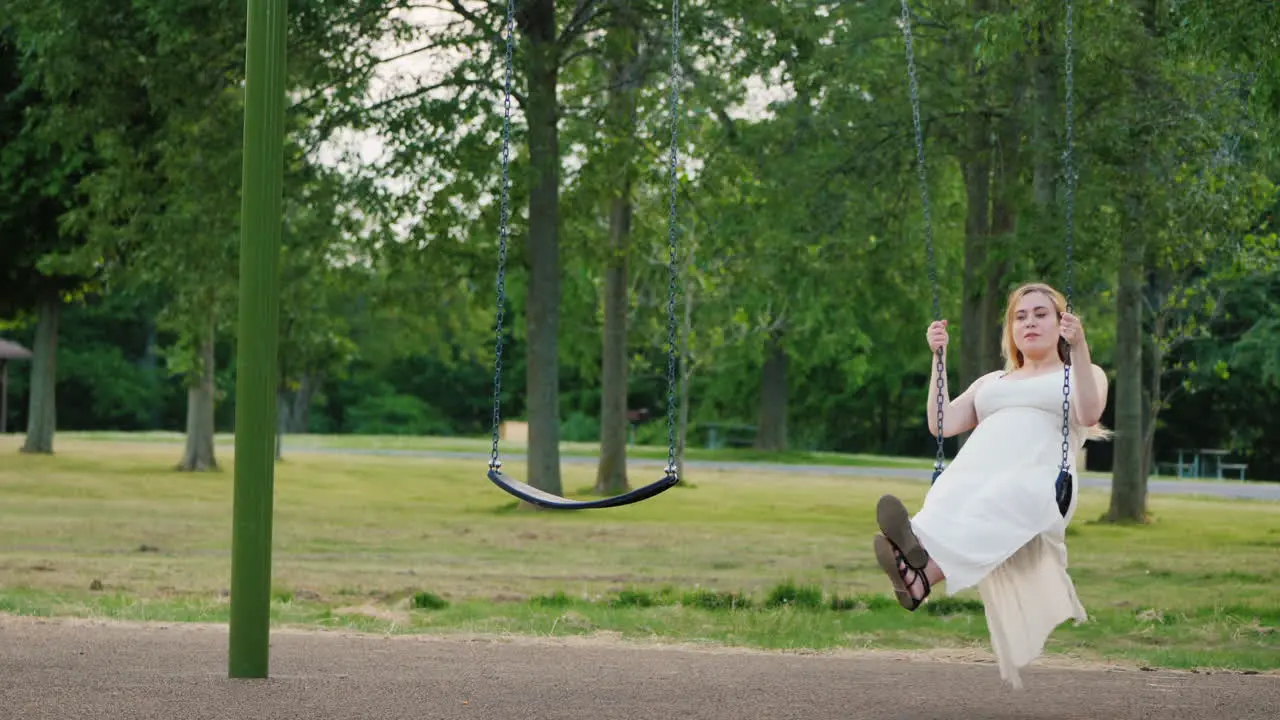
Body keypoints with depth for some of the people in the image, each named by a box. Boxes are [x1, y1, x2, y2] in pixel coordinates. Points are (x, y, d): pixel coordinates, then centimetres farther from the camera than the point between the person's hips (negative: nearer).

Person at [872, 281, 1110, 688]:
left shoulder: (1085, 374, 26)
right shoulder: (992, 381, 37)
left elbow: (1090, 415, 1)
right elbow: (943, 424, 22)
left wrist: (1079, 349, -9)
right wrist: (939, 357, 17)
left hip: (1038, 480, -4)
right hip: (971, 472, 4)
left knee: (996, 505, -41)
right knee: (945, 502, -35)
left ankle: (922, 575, -67)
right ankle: (915, 549, -68)